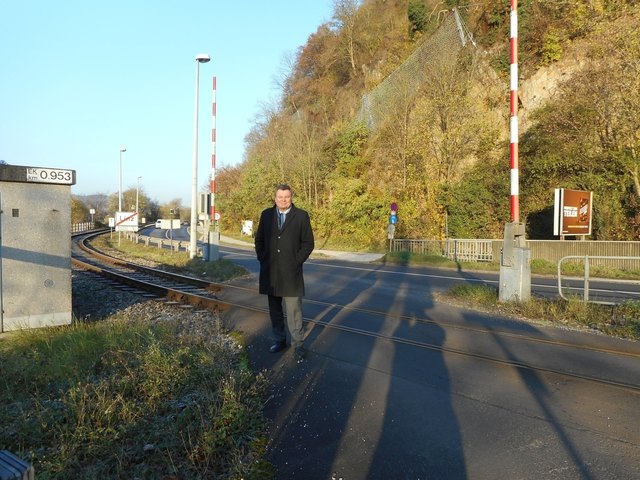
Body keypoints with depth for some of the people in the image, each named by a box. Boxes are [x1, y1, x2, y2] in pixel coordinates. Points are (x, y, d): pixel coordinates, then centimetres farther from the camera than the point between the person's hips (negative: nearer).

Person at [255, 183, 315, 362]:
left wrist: (297, 261, -6)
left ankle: (298, 345, 7)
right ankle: (279, 340, 27)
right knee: (274, 309, 13)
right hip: (270, 271, 4)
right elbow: (259, 239, 14)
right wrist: (262, 259, 4)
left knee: (294, 310, -3)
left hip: (291, 272, -3)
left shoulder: (301, 216, -1)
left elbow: (308, 243, 1)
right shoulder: (266, 215, 7)